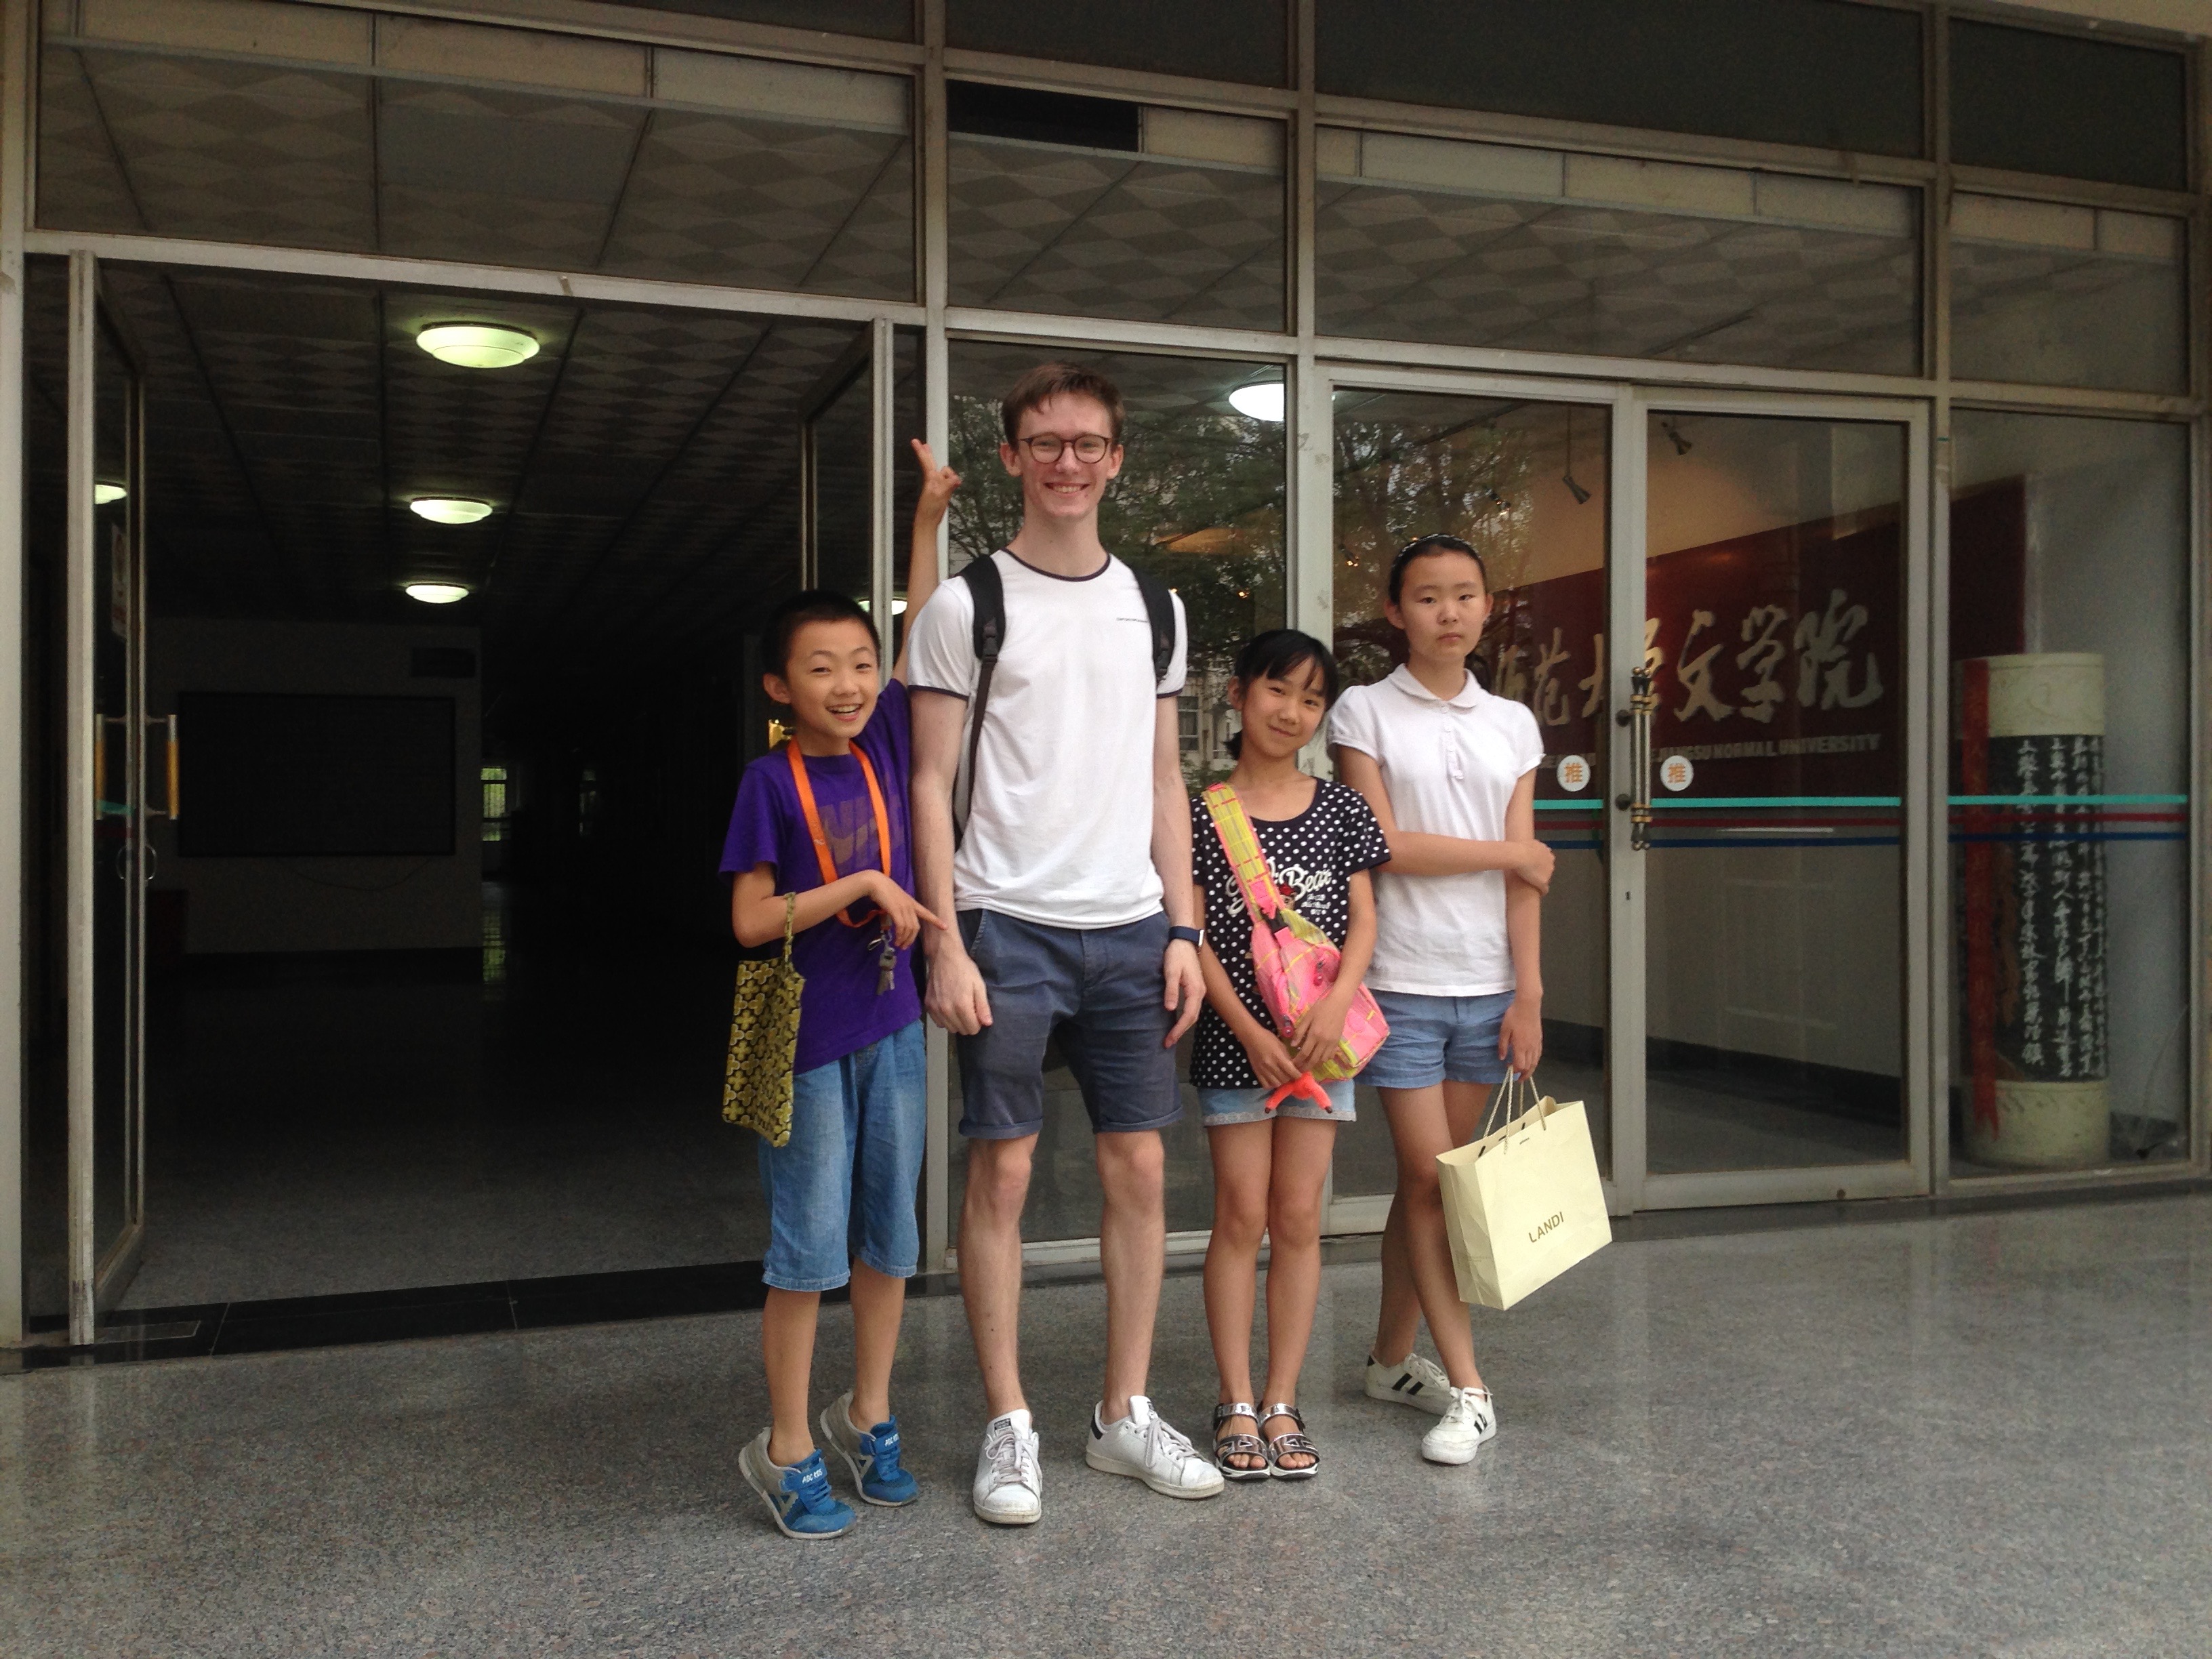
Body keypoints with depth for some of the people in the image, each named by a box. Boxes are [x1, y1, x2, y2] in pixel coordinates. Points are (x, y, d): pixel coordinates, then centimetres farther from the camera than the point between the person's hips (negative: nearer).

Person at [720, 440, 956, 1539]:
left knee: (888, 1238, 13)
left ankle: (867, 1419, 29)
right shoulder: (772, 780, -9)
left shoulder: (884, 745, 3)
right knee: (809, 1250, 2)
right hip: (809, 1037, -5)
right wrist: (863, 886, -18)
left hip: (892, 1029, 5)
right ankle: (786, 1450, 15)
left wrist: (928, 519, 7)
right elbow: (750, 919, -13)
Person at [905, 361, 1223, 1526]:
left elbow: (1164, 783, 14)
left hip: (1131, 927, 4)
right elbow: (931, 785, -3)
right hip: (1010, 925, -4)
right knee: (1001, 1170, -1)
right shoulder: (967, 606, 0)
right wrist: (947, 944, -10)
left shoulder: (1152, 607, 13)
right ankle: (1010, 1427, 11)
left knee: (1139, 1170, 6)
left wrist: (1181, 928, 6)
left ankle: (1124, 1413, 20)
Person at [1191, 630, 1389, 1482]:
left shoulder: (1340, 808, 6)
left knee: (1298, 1219, 6)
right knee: (1242, 1218, 2)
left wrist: (1335, 1003, -13)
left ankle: (1282, 1403, 15)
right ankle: (1237, 1405, 12)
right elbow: (1194, 934, -4)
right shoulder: (1202, 811, -2)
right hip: (1236, 1039, -2)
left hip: (1321, 1037, 2)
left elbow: (1362, 920, 4)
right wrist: (1252, 1032, -11)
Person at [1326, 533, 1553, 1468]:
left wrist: (1528, 994, 0)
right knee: (1429, 1178, -3)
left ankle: (1393, 1357, 24)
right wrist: (1508, 852, -2)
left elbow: (1525, 878, 6)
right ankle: (1469, 1391, 2)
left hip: (1488, 987, 4)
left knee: (1434, 1176, 9)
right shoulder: (1364, 713, 0)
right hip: (1402, 984, -4)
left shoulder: (1513, 725, 10)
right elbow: (1385, 844, -8)